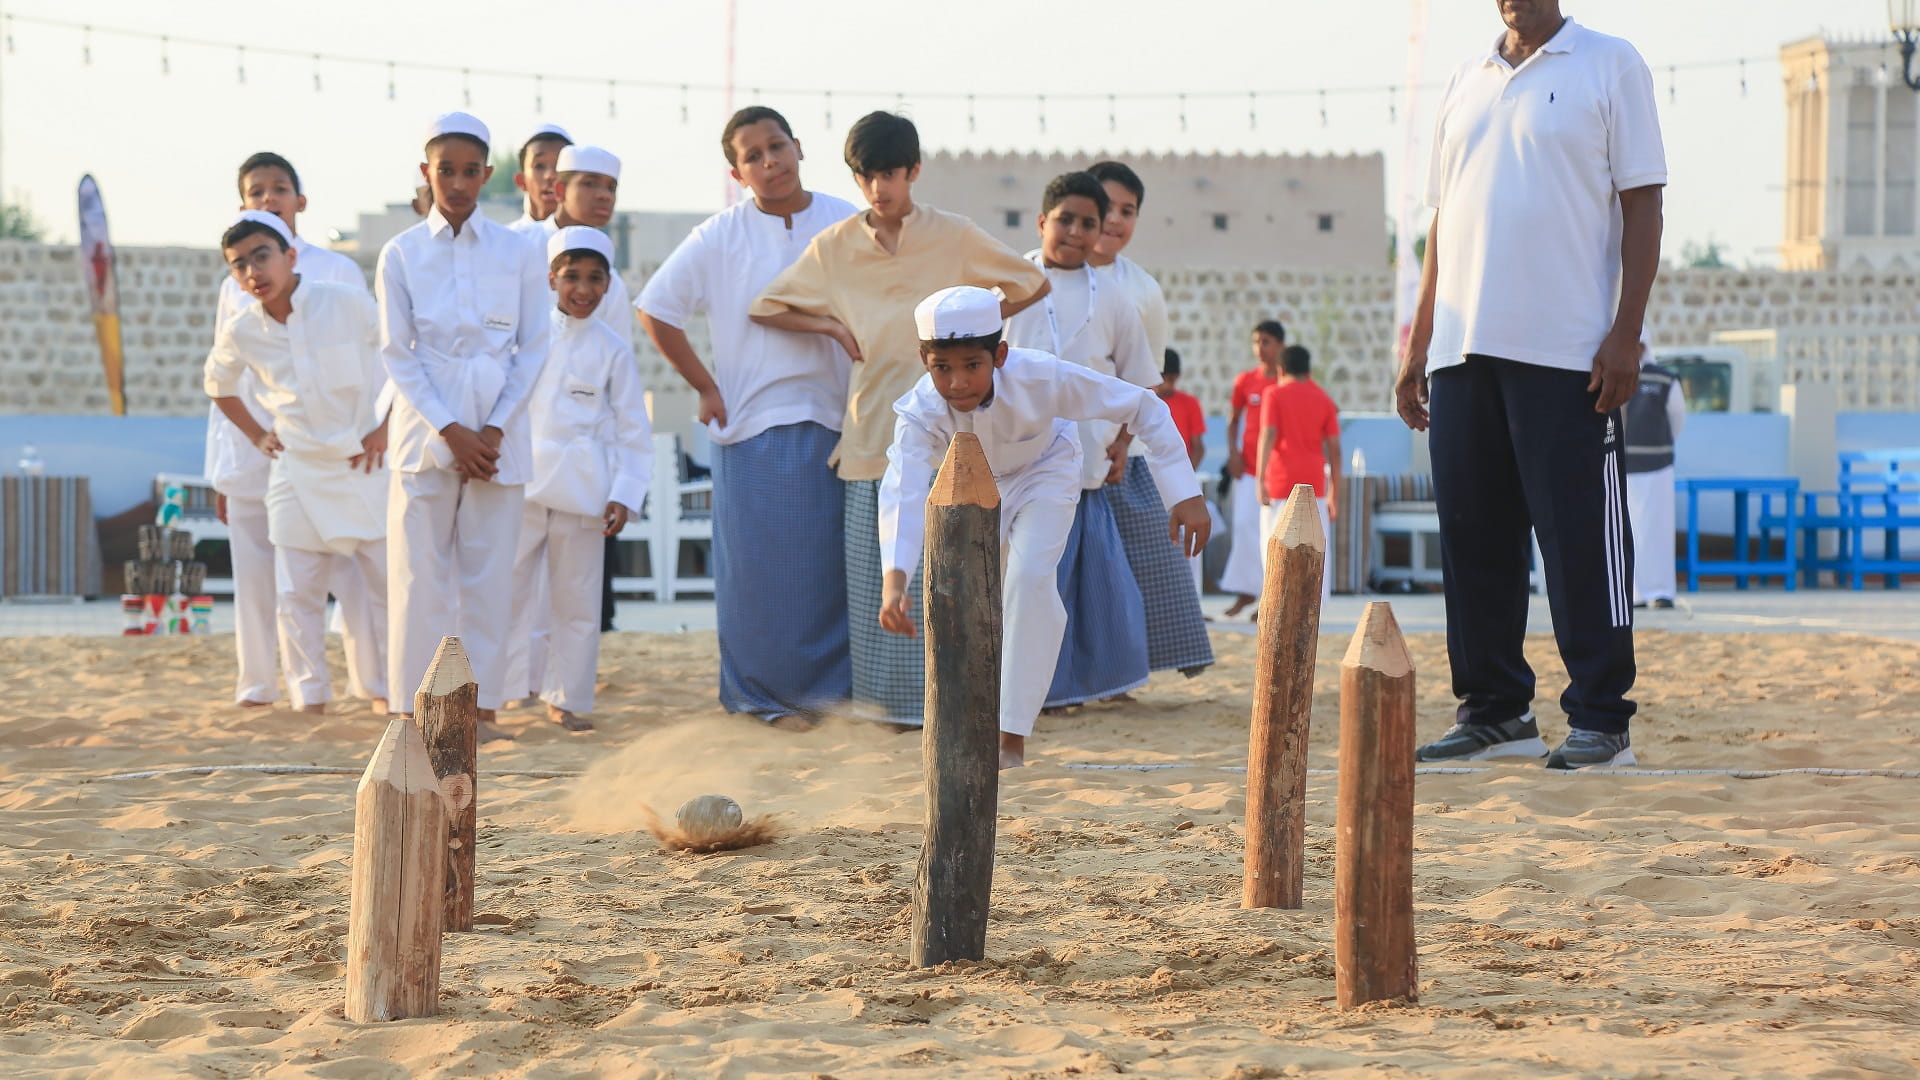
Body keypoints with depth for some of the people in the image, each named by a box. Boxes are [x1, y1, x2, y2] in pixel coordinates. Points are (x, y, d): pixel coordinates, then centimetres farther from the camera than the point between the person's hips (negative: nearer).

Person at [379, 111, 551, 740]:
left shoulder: (516, 252, 4)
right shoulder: (401, 254, 2)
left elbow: (533, 347, 4)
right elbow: (397, 354, 0)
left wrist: (494, 430, -6)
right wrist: (452, 432, -9)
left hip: (498, 433, 1)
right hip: (426, 429, -1)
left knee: (489, 571, 0)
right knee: (420, 570, -2)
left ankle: (482, 705, 6)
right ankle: (419, 706, 2)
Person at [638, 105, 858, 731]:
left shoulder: (848, 225, 4)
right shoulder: (719, 238, 1)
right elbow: (656, 311, 5)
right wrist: (706, 388, 3)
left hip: (835, 417, 1)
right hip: (754, 422, -1)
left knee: (835, 560, 1)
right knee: (763, 567, 0)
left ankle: (828, 680, 13)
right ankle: (767, 695, 10)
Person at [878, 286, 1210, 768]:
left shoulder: (1040, 377, -40)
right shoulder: (919, 411, -37)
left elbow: (1143, 407, -30)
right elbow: (903, 492, -52)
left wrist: (1185, 496, -32)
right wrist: (894, 581, -69)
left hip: (1044, 472, -2)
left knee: (1029, 580, -22)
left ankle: (1013, 736, -17)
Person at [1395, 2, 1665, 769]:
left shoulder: (1610, 66, 3)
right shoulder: (1467, 82, 18)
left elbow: (1641, 208, -2)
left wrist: (1626, 333, -11)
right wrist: (1418, 343, 15)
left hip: (1568, 354, -5)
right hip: (1464, 352, 5)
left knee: (1582, 537, -5)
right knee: (1473, 535, 6)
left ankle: (1600, 720, 0)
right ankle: (1494, 712, 15)